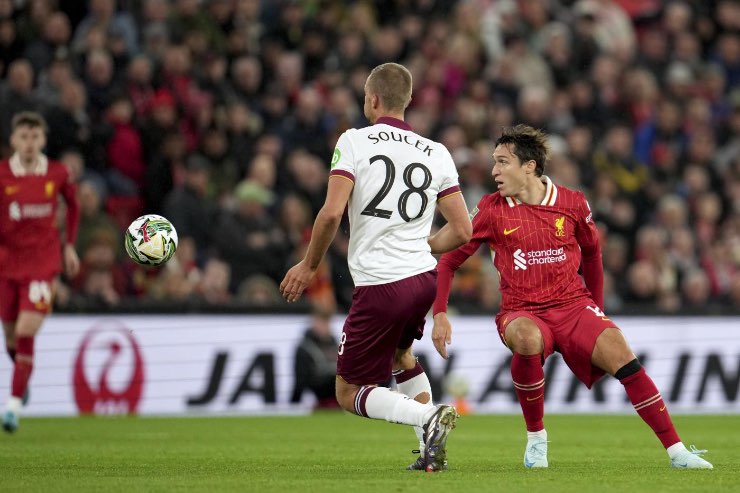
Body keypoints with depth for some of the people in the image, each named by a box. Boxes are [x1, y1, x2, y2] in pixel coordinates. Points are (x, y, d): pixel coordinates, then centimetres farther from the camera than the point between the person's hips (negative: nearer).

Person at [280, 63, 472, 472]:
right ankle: (432, 448, 23)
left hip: (379, 285, -6)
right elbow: (462, 230, 6)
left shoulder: (355, 141, -5)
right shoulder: (436, 153, 8)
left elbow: (332, 212, -15)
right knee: (400, 352, 36)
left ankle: (428, 417, -18)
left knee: (349, 393, 7)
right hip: (424, 277, 6)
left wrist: (309, 265, -1)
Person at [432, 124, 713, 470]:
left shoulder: (572, 204, 1)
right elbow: (449, 260, 4)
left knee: (621, 355, -21)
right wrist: (439, 314, -7)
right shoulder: (492, 210, -2)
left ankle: (676, 451, -14)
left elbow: (591, 253, 19)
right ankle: (535, 437, -15)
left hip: (574, 305, 1)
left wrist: (597, 310, 22)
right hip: (522, 313, -1)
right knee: (527, 339, -37)